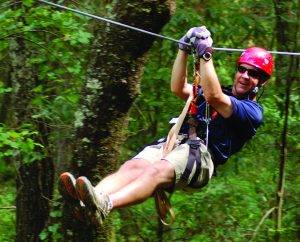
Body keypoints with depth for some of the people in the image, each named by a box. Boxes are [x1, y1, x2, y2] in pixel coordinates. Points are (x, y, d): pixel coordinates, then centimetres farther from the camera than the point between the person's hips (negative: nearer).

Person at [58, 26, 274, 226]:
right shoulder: (221, 93, 33)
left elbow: (212, 96, -8)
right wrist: (184, 49, 13)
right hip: (176, 141, 7)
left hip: (203, 154, -7)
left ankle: (104, 206, -63)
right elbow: (178, 88, 21)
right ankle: (85, 200, -53)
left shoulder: (252, 111, 8)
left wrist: (205, 54, -8)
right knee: (133, 166, -26)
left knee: (157, 171, -37)